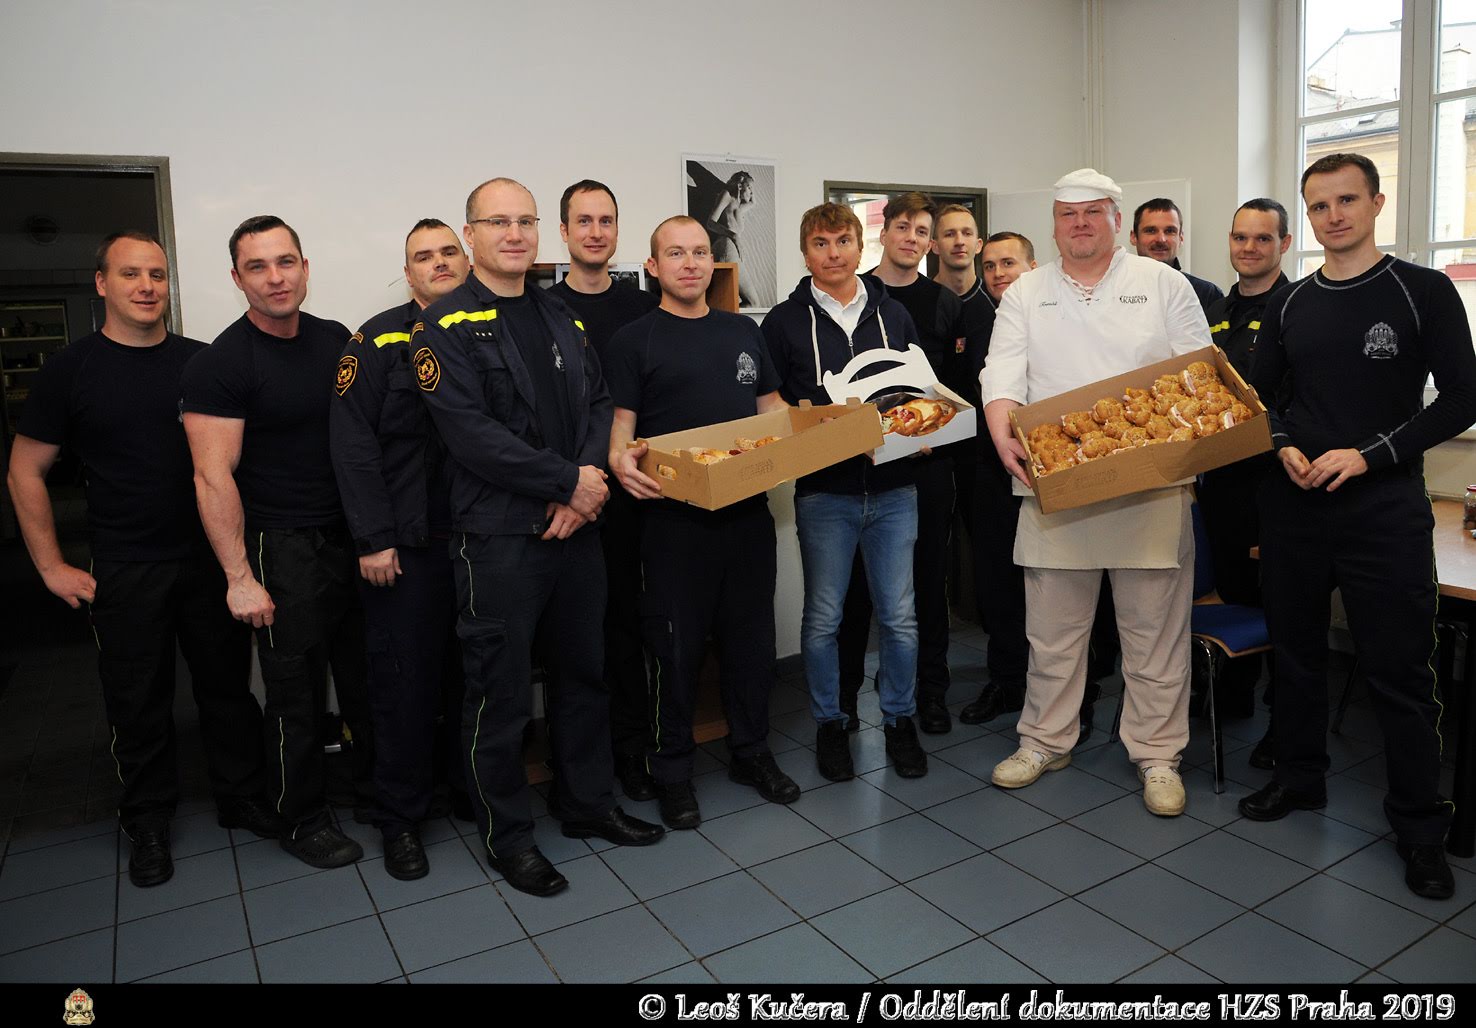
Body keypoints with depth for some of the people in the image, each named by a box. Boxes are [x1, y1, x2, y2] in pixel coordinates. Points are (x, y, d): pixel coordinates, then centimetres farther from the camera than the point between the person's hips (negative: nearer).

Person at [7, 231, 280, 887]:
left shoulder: (201, 360, 3)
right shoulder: (70, 370, -1)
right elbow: (25, 472, 3)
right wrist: (52, 568, -2)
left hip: (212, 558, 2)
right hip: (125, 573, -1)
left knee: (228, 685, 9)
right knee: (139, 702, 8)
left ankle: (243, 798, 26)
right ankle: (148, 821, 26)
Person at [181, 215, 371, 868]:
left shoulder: (336, 341, 6)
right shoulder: (220, 365, -11)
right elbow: (214, 478, -14)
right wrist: (238, 578, -16)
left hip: (355, 536, 5)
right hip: (284, 548, -5)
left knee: (366, 673, 15)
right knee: (297, 693, 4)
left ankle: (375, 780, 35)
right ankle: (302, 819, 23)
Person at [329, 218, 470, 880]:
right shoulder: (380, 340, -2)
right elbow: (353, 445, -8)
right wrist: (373, 540, -13)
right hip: (407, 547, -4)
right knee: (405, 680, 3)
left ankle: (477, 793, 30)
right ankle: (400, 819, 18)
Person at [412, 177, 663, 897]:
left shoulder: (560, 317, 14)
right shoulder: (447, 326, -6)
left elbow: (598, 404, 9)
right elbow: (472, 434, -17)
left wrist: (585, 484, -9)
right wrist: (570, 481, -15)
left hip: (575, 527, 6)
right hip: (498, 538, -6)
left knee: (583, 672, 16)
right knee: (501, 692, 4)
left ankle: (586, 803, 34)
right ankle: (506, 833, 22)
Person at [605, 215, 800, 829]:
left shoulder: (743, 331, 15)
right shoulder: (635, 340, 0)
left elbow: (772, 408, 20)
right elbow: (620, 426, -5)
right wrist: (621, 458, -27)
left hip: (748, 511, 5)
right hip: (674, 518, -4)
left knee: (751, 637, 13)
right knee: (677, 647, 3)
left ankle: (751, 752, 31)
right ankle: (672, 773, 20)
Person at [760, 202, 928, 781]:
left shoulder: (893, 314, 12)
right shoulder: (785, 321, 3)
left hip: (892, 487, 2)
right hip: (824, 490, -2)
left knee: (899, 616, 6)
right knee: (823, 618, 6)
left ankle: (900, 720, 24)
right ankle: (829, 724, 24)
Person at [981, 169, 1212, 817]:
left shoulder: (1163, 284, 9)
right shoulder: (1025, 294, 11)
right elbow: (1003, 374, 0)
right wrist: (1003, 436, -19)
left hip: (1150, 486, -1)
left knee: (1154, 630, 5)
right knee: (1051, 629, 10)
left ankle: (1157, 754, 20)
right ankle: (1045, 741, 25)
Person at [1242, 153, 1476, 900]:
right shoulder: (1288, 305, 9)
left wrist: (1368, 455, -16)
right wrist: (1285, 448, -6)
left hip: (1385, 507, -4)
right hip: (1292, 503, 4)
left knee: (1400, 669, 0)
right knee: (1295, 650, 14)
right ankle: (1299, 777, 31)